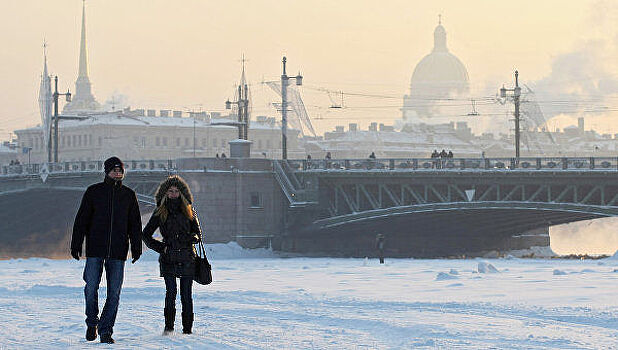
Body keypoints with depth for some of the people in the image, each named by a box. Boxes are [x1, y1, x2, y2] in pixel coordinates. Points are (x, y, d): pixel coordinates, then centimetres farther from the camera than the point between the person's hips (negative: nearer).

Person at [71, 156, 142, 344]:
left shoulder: (128, 195, 9)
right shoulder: (93, 191, 4)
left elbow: (135, 223, 12)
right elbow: (81, 219, 5)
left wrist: (136, 248, 3)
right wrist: (76, 245, -1)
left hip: (118, 251, 1)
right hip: (95, 250, -1)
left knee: (114, 293, -2)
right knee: (91, 287, -5)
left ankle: (106, 330, 5)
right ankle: (92, 322, 19)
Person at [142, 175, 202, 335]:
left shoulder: (188, 211, 11)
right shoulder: (160, 212, 9)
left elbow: (198, 234, 12)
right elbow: (146, 235, 12)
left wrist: (192, 238, -10)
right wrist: (160, 247, 1)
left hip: (187, 258, 1)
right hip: (168, 259, -1)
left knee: (186, 295, 1)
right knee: (171, 292, -14)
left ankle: (187, 328, 8)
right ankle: (169, 326, -7)